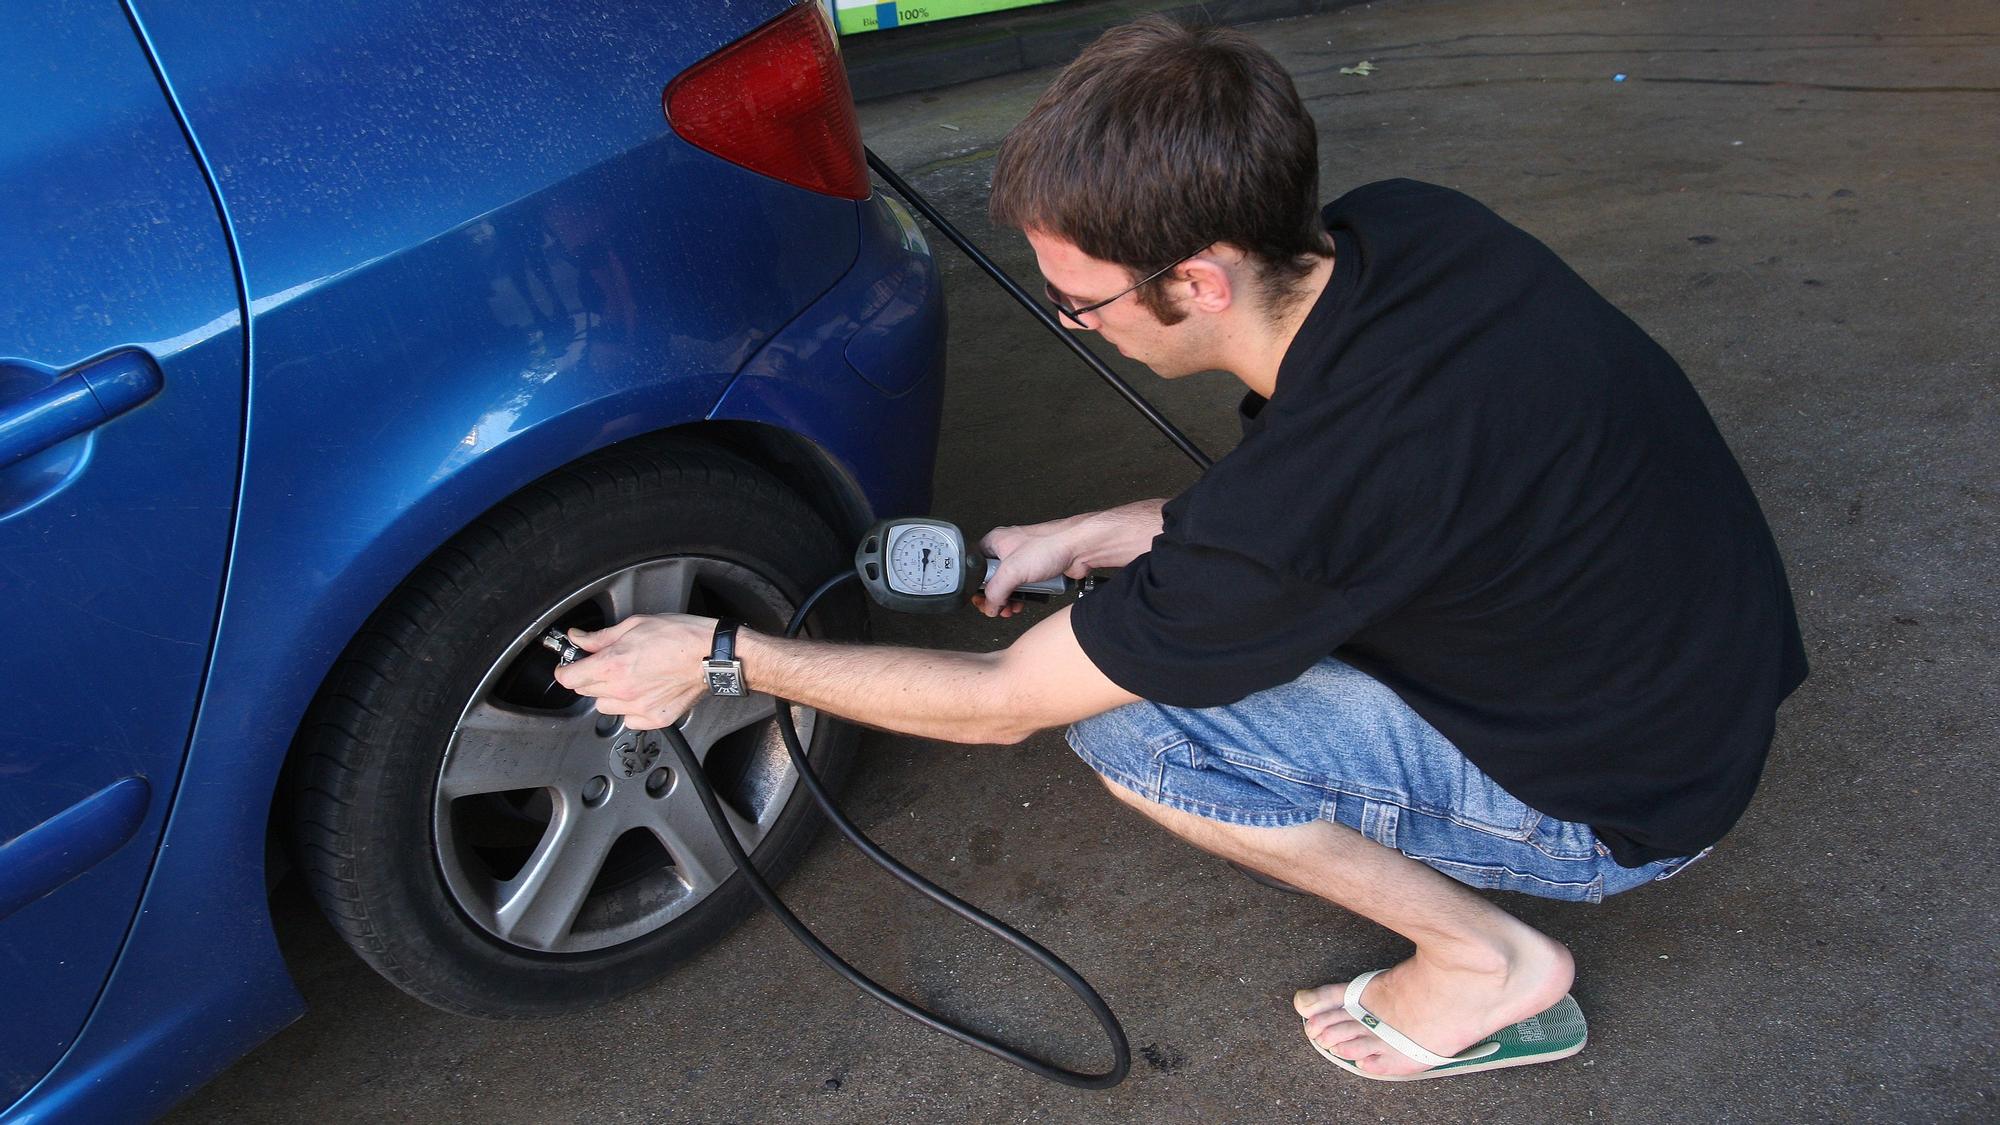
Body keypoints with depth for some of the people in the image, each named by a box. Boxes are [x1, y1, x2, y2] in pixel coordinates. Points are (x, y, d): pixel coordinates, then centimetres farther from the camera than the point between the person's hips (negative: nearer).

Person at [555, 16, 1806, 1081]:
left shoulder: (1309, 496, -35)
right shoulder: (1395, 225, -13)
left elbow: (1002, 701, -20)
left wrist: (719, 657, -9)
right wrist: (1075, 540, 2)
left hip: (1631, 803, -8)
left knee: (1125, 717, -16)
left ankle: (1488, 960, 1)